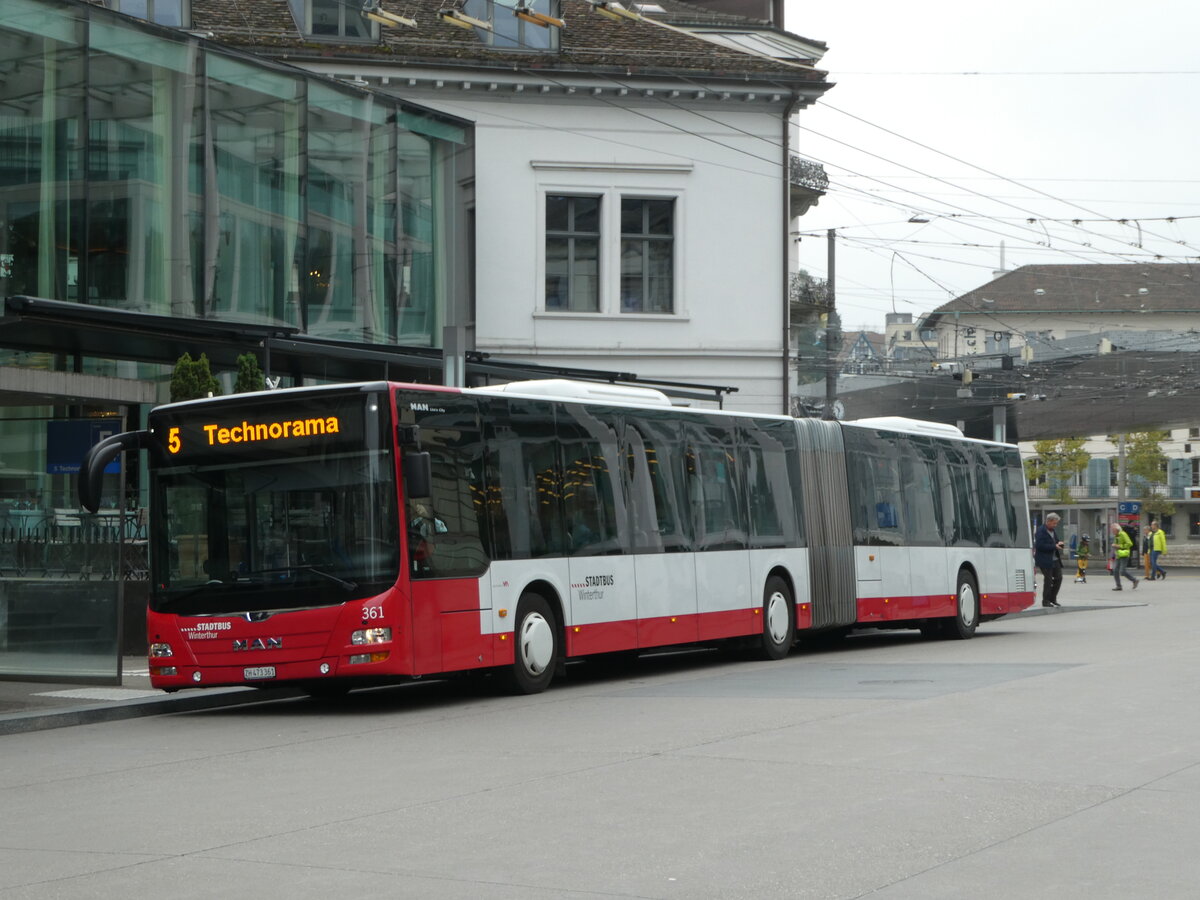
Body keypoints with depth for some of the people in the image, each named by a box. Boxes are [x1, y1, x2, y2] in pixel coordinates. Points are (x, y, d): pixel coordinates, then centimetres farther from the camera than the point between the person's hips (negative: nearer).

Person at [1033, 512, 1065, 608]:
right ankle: (1046, 601, 8)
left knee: (1058, 578, 7)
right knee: (1048, 580, -3)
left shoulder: (1053, 531, 14)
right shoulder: (1041, 531, -15)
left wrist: (1058, 544, 0)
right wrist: (1054, 546, -21)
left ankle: (1052, 598, 20)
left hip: (1055, 559, 8)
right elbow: (1040, 545, -23)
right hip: (1046, 561, -8)